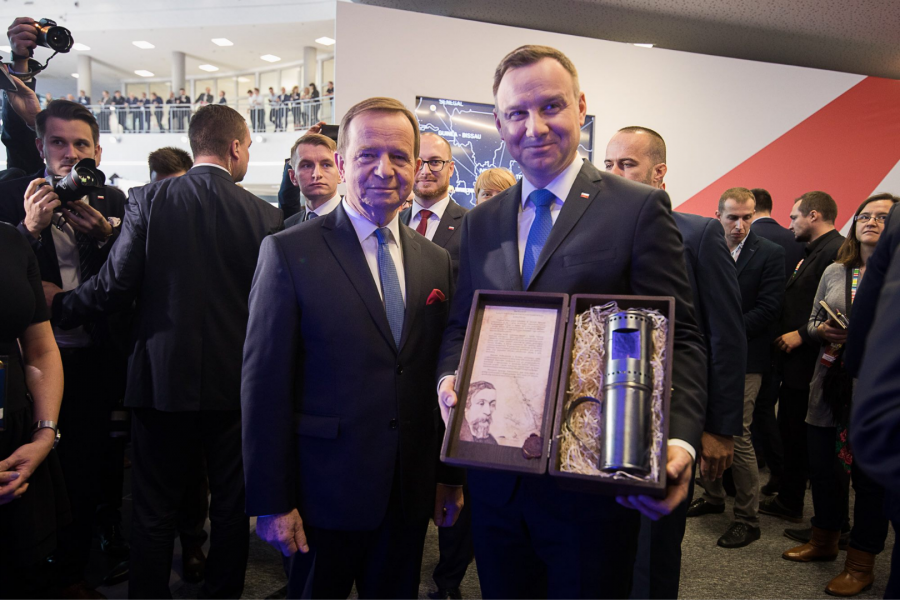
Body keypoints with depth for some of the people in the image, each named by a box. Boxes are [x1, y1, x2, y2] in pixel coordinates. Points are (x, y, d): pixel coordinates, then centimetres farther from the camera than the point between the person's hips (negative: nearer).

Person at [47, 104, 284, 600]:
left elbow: (115, 285, -10)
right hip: (235, 381, 1)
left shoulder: (147, 200, -7)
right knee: (231, 508, 16)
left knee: (154, 513, 14)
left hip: (163, 378, 0)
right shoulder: (266, 215, -7)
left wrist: (58, 305, 8)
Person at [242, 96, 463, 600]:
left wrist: (451, 477, 10)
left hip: (411, 496, 4)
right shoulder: (289, 252, -10)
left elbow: (443, 376, 8)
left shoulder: (437, 261, 4)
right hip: (326, 494, -3)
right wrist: (271, 501, -10)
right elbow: (264, 384, -10)